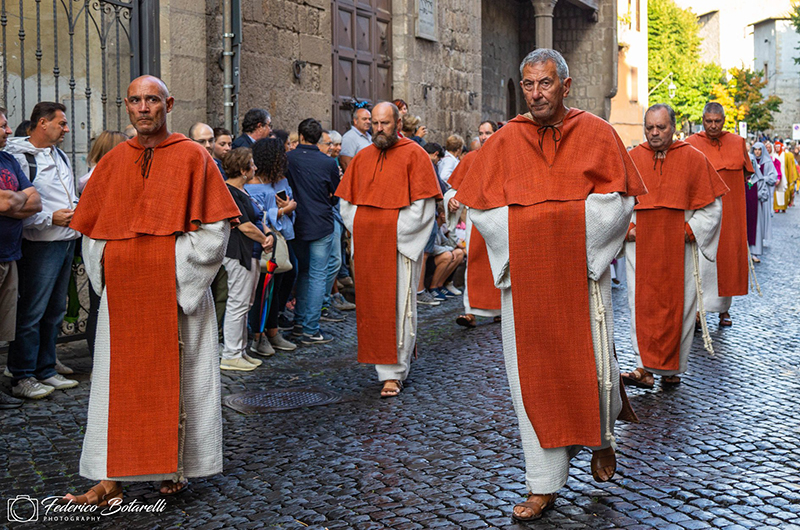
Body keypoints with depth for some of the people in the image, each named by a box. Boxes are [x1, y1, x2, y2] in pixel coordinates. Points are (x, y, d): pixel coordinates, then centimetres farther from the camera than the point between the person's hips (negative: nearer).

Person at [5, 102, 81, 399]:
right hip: (40, 244, -8)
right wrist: (50, 218, -19)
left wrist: (76, 209, 12)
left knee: (55, 310, 13)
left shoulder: (59, 154, 18)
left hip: (67, 241, 8)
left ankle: (45, 370, 22)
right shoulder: (20, 156, -9)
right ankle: (22, 377, 4)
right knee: (31, 312, -5)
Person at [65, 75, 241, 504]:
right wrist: (108, 276, 3)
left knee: (176, 379, 3)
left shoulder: (193, 157, 0)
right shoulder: (112, 163, 11)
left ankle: (175, 468, 16)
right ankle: (111, 479, 9)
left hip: (176, 291, -3)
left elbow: (214, 227, -3)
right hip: (122, 293, 4)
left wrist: (178, 272, -9)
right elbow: (91, 231, 16)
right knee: (118, 383, 4)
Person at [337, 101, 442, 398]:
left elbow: (424, 206, -8)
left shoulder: (413, 154, -2)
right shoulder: (362, 157, 14)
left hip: (399, 245, -5)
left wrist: (396, 235, -11)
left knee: (398, 308, -5)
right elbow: (346, 201, 18)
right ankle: (388, 367, 20)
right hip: (366, 247, 5)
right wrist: (360, 232, 4)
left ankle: (394, 373, 1)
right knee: (372, 306, 7)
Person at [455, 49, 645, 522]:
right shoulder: (504, 141, 6)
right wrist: (524, 230, -5)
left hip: (581, 270, -1)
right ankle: (544, 485, 12)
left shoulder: (596, 133, 2)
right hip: (525, 274, 2)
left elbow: (619, 199, 0)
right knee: (533, 372, 2)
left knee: (592, 365, -2)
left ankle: (602, 439, 33)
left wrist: (567, 218, -8)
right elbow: (481, 205, 6)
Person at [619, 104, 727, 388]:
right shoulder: (631, 159, 3)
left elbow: (712, 205, 4)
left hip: (679, 248, -1)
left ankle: (673, 368, 17)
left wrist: (690, 231, -6)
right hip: (641, 247, 1)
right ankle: (645, 368, -2)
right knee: (642, 306, -3)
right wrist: (627, 229, -3)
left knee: (677, 306, 4)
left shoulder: (693, 159, 0)